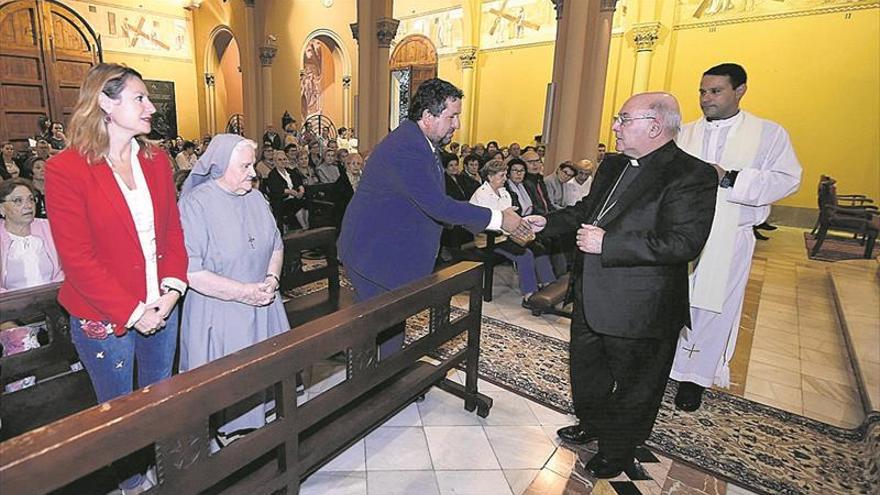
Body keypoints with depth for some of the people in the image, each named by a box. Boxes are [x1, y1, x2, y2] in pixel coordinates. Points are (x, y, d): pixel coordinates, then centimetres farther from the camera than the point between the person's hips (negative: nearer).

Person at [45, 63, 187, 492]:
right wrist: (131, 312, -16)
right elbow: (76, 258, -14)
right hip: (103, 318, -4)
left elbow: (173, 229, 5)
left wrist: (172, 288, -8)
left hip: (161, 308, 5)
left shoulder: (156, 160, 4)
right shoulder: (66, 168, -12)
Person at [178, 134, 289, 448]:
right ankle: (223, 435, 31)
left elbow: (276, 245, 12)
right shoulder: (195, 204, -15)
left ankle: (252, 426, 36)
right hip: (217, 314, -5)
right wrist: (243, 292, -20)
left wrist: (272, 278, -6)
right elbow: (189, 271, -21)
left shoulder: (255, 198, 5)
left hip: (261, 307, 6)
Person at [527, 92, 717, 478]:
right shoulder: (613, 166, 8)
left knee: (634, 387, 15)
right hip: (591, 298, 8)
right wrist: (547, 222, 8)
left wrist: (607, 242, -29)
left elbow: (683, 242, -28)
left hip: (638, 309, -8)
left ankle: (617, 452, 39)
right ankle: (591, 425, 52)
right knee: (585, 368, 26)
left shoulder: (691, 175, -18)